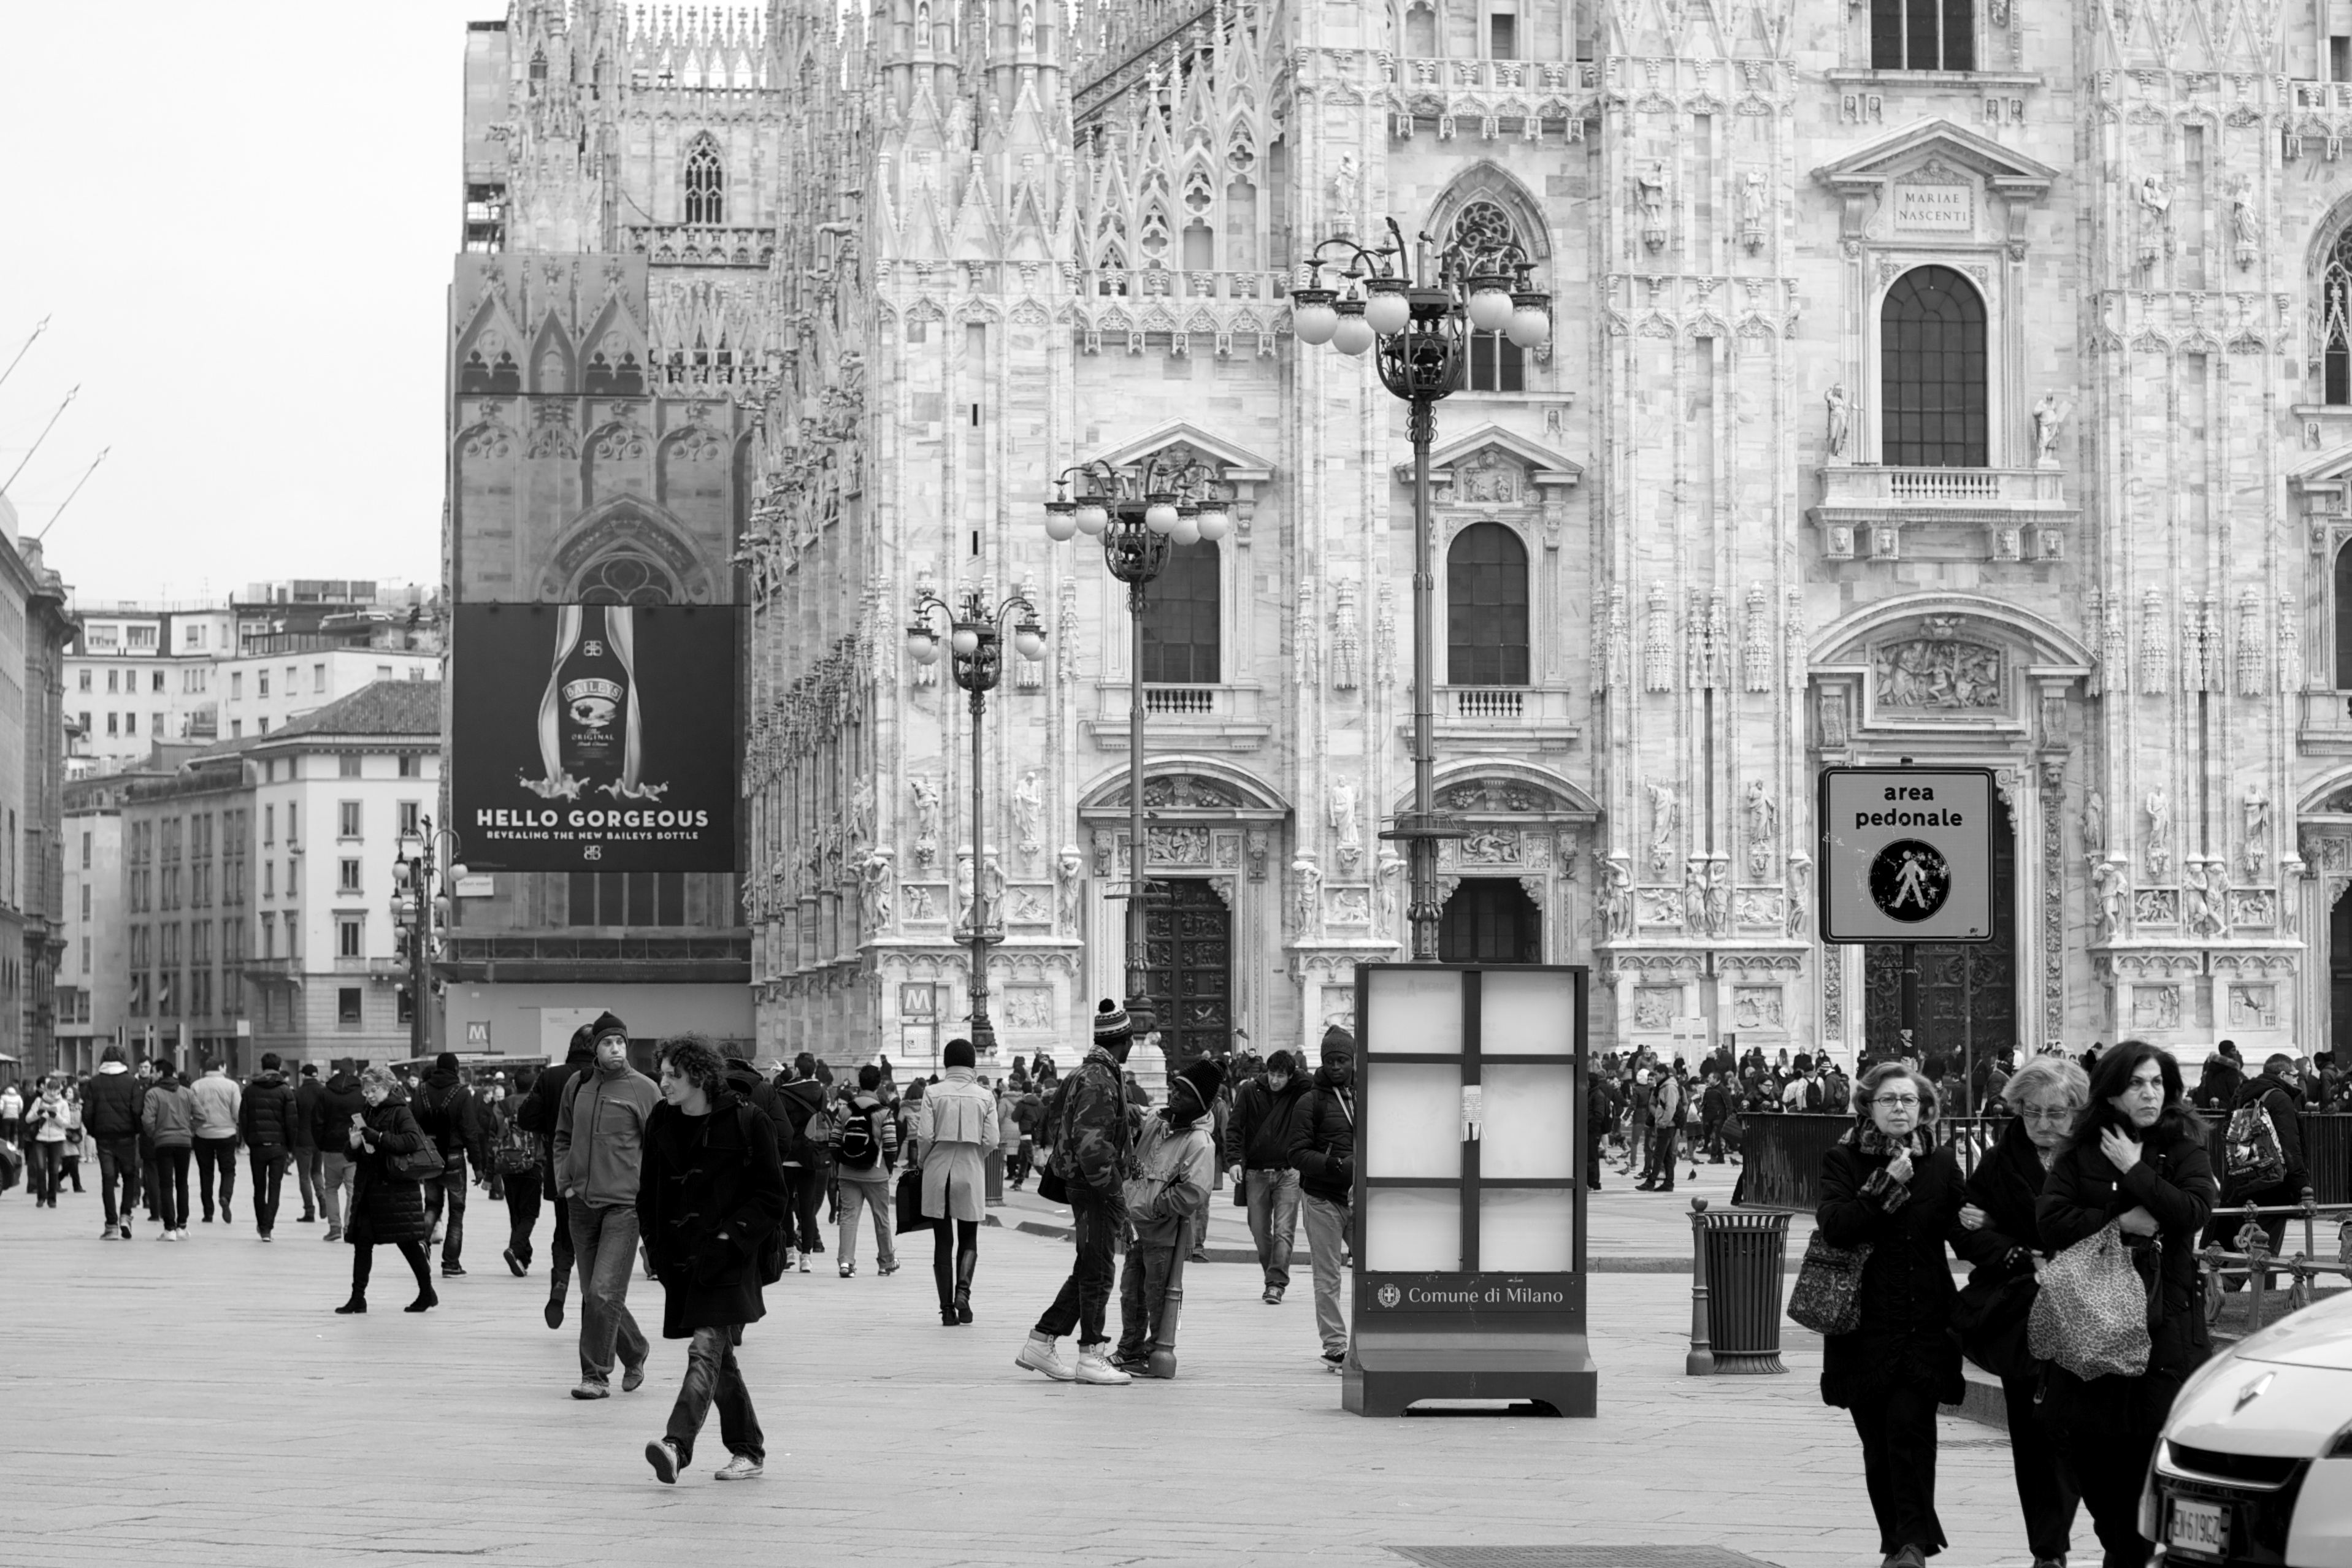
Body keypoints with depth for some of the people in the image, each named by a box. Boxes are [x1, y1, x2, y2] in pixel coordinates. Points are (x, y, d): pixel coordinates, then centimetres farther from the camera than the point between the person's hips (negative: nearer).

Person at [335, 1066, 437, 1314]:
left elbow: (413, 1141, -22)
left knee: (407, 1242, -1)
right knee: (362, 1242, 2)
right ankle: (358, 1297, 4)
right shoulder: (367, 1115, 13)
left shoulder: (401, 1112, -6)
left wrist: (377, 1137, -24)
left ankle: (427, 1292, 12)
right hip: (368, 1189, 6)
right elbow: (350, 1155, 18)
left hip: (397, 1188, -6)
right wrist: (353, 1144, -6)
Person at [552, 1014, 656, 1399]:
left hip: (624, 1204, -5)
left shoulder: (643, 1089, -4)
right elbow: (563, 1137, 18)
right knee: (592, 1293, 10)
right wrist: (565, 1182, 6)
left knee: (605, 1292, -12)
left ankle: (596, 1376, -4)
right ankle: (635, 1353, 30)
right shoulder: (577, 1085, 7)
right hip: (582, 1205, 5)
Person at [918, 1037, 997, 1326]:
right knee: (969, 1239, 13)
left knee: (943, 1241, 7)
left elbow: (925, 1137, -8)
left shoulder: (934, 1094, -4)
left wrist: (922, 1161, 11)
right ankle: (963, 1288, -13)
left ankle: (947, 1308, 5)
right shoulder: (985, 1097, -1)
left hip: (938, 1172, 0)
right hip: (971, 1172, 0)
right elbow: (990, 1141, -4)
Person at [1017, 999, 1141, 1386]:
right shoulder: (1100, 1080, -17)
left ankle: (1041, 1342, 17)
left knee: (1087, 1272, 14)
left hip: (1080, 1182, 10)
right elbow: (1091, 1141, -25)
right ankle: (1091, 1357, 0)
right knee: (1096, 1273, -4)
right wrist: (1114, 1188, -21)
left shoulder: (1085, 1073, 15)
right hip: (1096, 1191, -10)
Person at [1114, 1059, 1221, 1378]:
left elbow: (1193, 1195, -22)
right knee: (1131, 1290, 17)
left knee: (1160, 1294, 2)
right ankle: (1131, 1349, 31)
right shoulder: (1156, 1122, 5)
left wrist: (1152, 1206, -19)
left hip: (1168, 1231, -8)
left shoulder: (1201, 1142, -17)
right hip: (1139, 1224, 8)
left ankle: (1160, 1354, 14)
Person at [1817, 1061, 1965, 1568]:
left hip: (1924, 1322, -1)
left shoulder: (1940, 1166, 8)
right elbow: (1834, 1226, -13)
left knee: (1909, 1421, -17)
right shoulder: (1842, 1160, 2)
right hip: (1865, 1322, 1)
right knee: (1876, 1439, 5)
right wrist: (1886, 1187, -18)